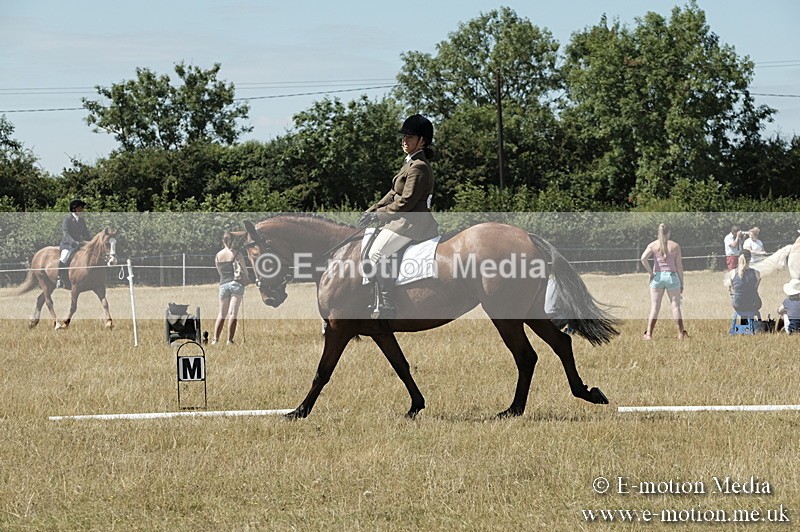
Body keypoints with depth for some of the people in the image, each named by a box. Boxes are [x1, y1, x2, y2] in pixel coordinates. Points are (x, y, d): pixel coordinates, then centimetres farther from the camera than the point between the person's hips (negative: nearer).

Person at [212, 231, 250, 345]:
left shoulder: (218, 255, 5)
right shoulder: (237, 254, -4)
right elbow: (244, 269, 3)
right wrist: (246, 278, 21)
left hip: (223, 284, 3)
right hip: (236, 283, -3)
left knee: (221, 314, 13)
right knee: (233, 313, -4)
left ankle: (215, 339, 7)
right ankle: (229, 340, -9)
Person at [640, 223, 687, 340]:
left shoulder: (652, 245, 1)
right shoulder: (675, 246, 0)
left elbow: (643, 258, -14)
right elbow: (679, 266, 1)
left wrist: (651, 272, -5)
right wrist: (682, 283, 8)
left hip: (657, 277, 1)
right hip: (672, 276, -1)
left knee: (654, 307, 5)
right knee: (675, 306, 6)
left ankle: (648, 333, -2)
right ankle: (681, 333, 6)